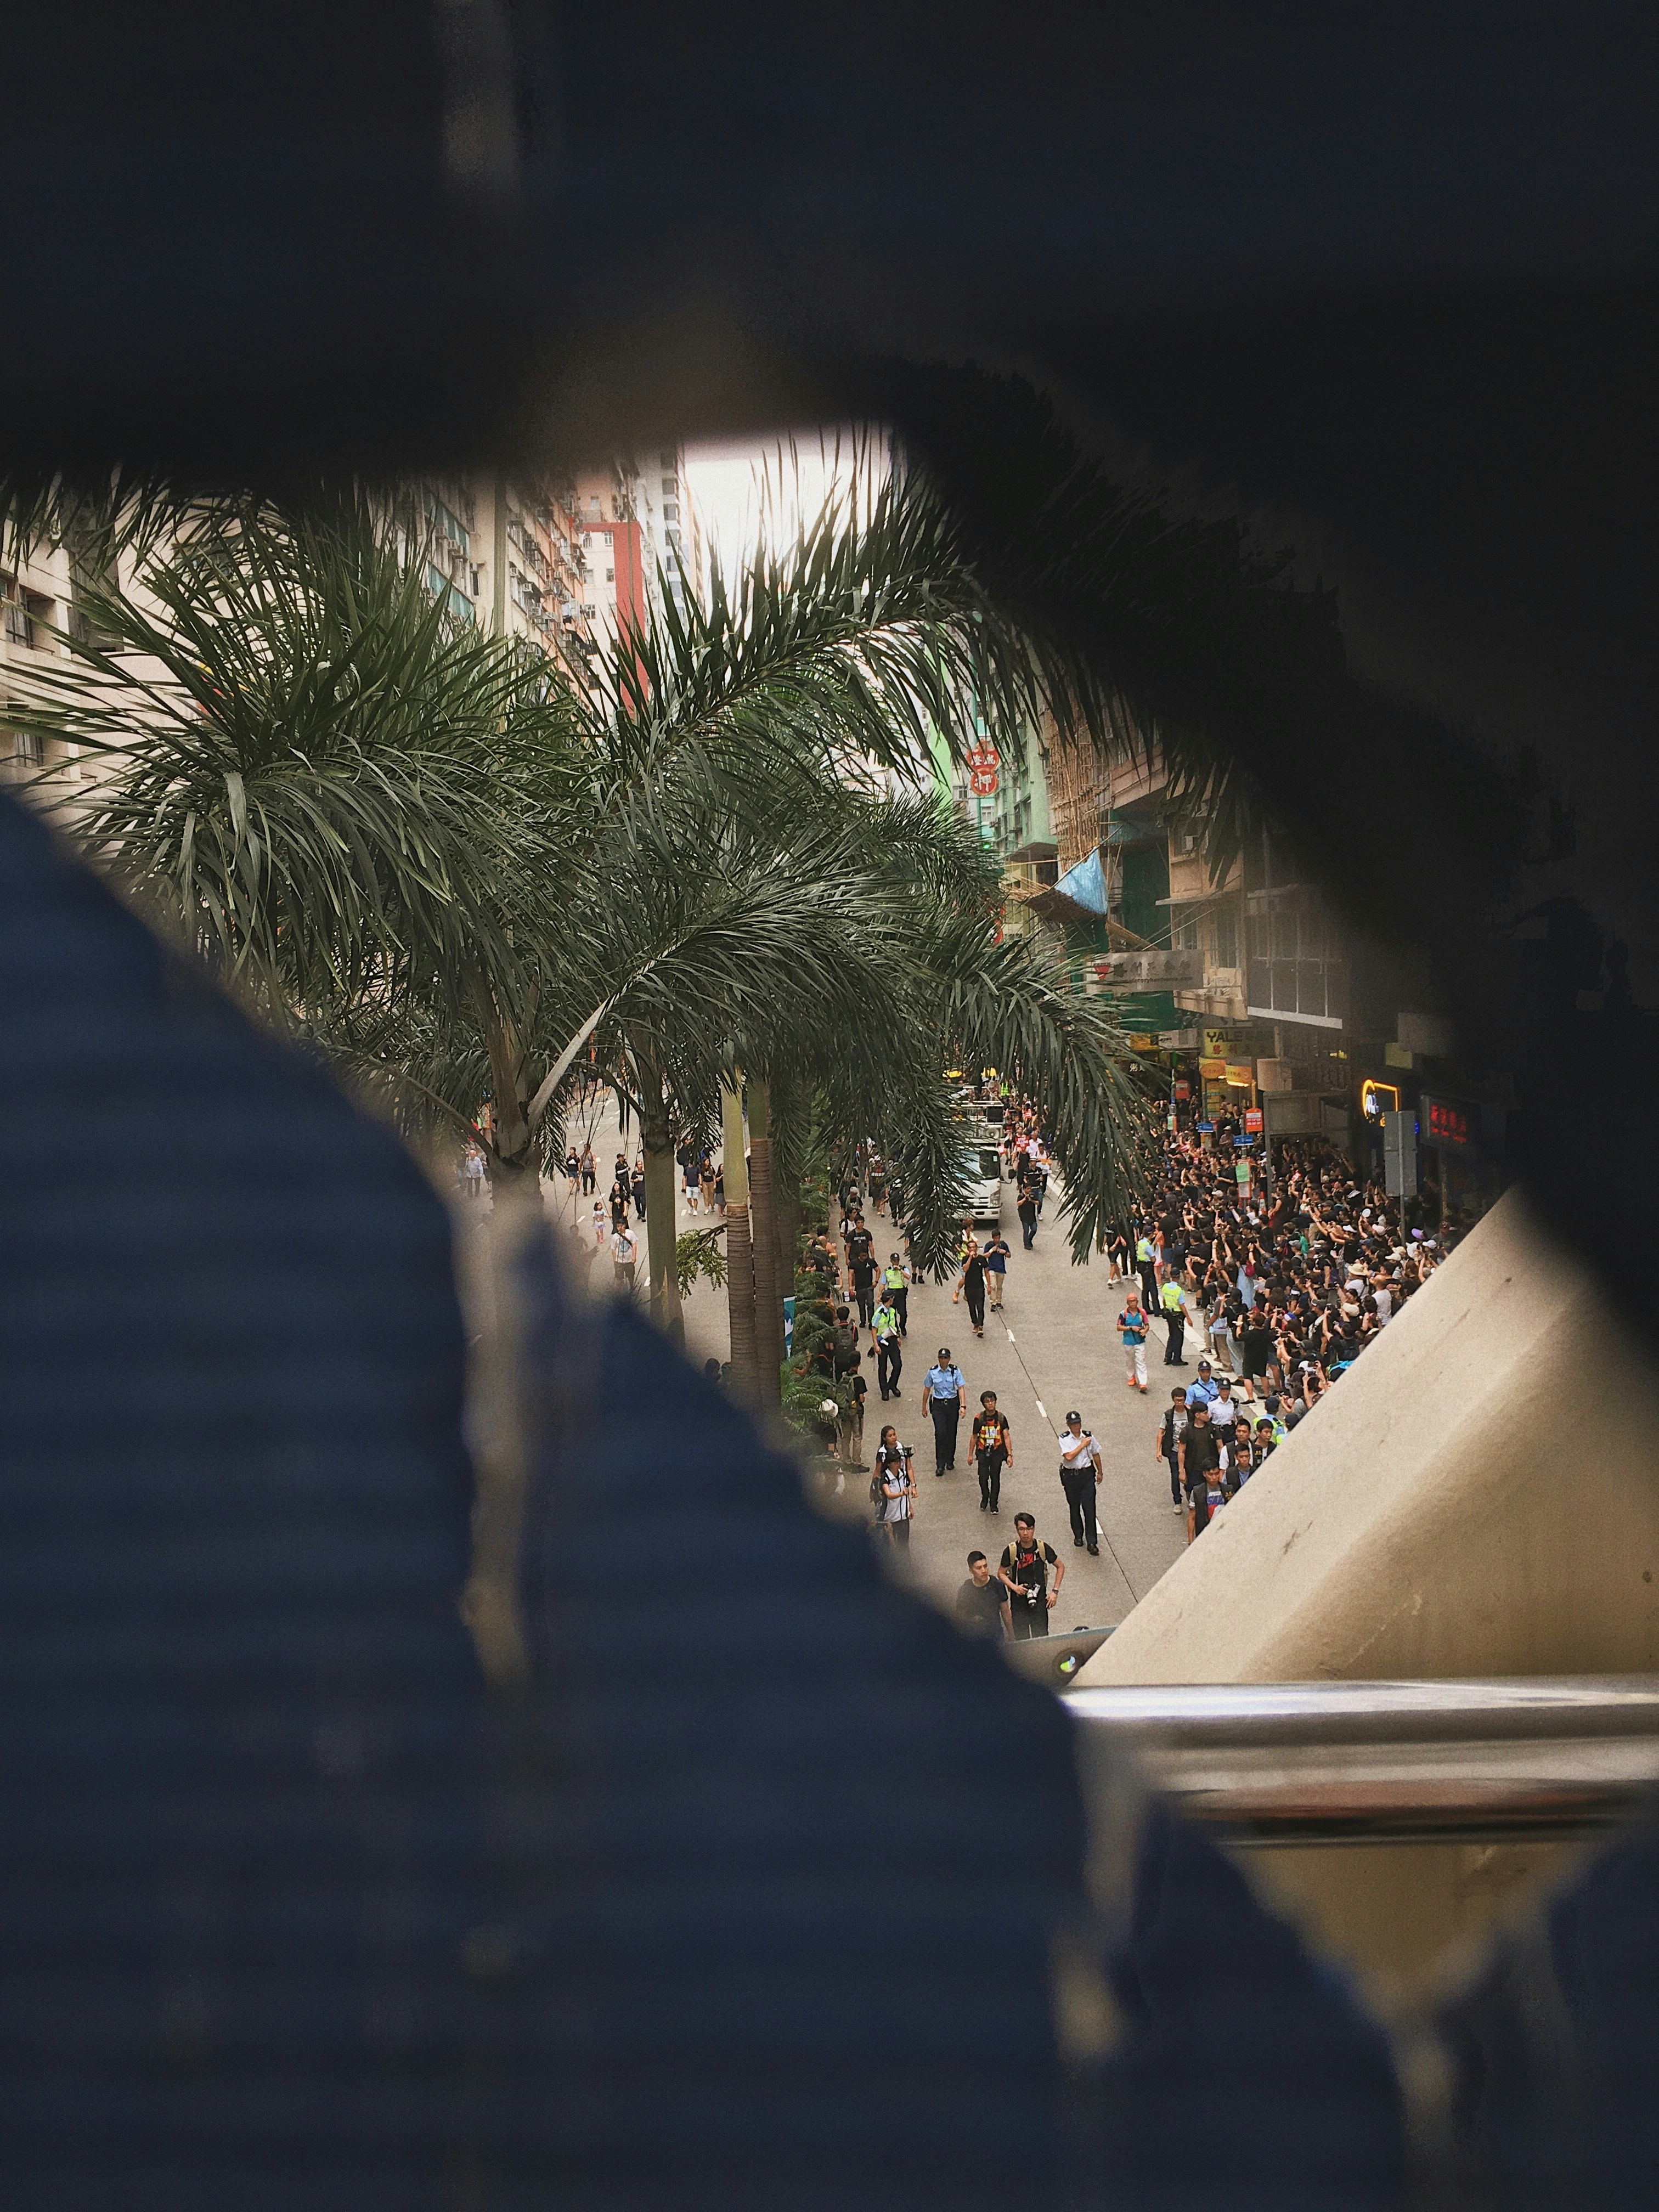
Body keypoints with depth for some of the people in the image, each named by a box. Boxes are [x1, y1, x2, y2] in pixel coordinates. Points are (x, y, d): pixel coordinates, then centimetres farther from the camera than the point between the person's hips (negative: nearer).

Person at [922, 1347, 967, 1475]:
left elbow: (961, 1388, -7)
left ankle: (950, 1461, 27)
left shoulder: (955, 1371, -5)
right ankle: (940, 1465, -9)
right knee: (940, 1433, -12)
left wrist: (963, 1406, -18)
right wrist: (924, 1407, 12)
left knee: (951, 1433, 7)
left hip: (952, 1403, 1)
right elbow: (927, 1389, 7)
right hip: (938, 1405, -1)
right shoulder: (932, 1372, -4)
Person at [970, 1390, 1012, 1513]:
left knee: (995, 1478, 5)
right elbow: (975, 1437, 4)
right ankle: (985, 1498, 25)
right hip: (983, 1452, 0)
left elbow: (1007, 1437, -5)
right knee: (983, 1478, -3)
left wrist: (1009, 1455, -11)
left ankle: (994, 1504, 19)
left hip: (997, 1452, 0)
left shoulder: (1001, 1418, -6)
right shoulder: (979, 1418, -6)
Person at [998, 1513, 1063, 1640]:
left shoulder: (1043, 1548, -8)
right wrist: (1015, 1587, -16)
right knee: (1021, 1640, 4)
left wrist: (1055, 1592, -1)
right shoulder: (1011, 1551, -11)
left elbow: (1060, 1567, 5)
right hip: (1018, 1602, -1)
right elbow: (1001, 1574, 1)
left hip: (1040, 1601, 1)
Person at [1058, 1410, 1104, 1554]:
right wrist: (1082, 1445, -15)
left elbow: (1095, 1455, 14)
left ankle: (1092, 1543, -4)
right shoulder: (1064, 1439, -7)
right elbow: (1069, 1456, -22)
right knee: (1075, 1508, 11)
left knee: (1089, 1508, -5)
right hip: (1070, 1476, 0)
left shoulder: (1088, 1436, 1)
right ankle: (1078, 1536, 31)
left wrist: (1100, 1472, 21)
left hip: (1087, 1475, 1)